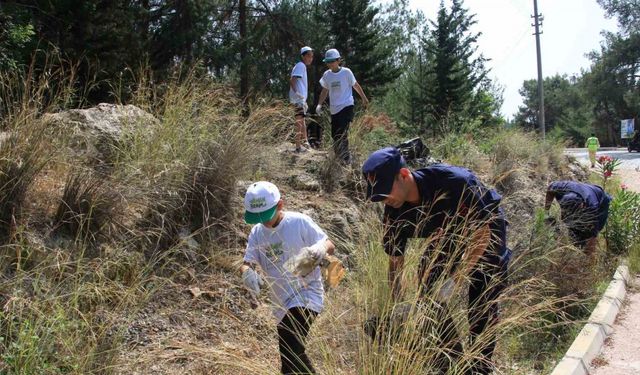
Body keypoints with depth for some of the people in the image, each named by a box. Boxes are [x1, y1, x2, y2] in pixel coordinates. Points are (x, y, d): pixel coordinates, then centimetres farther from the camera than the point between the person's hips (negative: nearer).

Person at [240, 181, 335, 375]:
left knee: (290, 346, -27)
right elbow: (246, 263, 0)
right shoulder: (257, 232, 3)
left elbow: (330, 245, -9)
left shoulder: (299, 221, -12)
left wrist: (321, 248, -33)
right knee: (290, 355, 17)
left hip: (306, 293, -7)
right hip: (282, 302, 7)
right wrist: (247, 272, -25)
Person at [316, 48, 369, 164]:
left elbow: (356, 86, 5)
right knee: (334, 134, 8)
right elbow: (325, 91, 15)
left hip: (346, 106, -5)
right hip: (334, 109, 5)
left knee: (342, 134, -15)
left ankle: (346, 159, -9)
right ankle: (338, 157, 23)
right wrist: (319, 104, 2)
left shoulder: (346, 72, -6)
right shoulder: (326, 75, 5)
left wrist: (364, 99, 11)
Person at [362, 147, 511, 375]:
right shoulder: (394, 215, -22)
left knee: (481, 311, -8)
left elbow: (482, 232, -31)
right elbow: (395, 263, -11)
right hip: (447, 237, 5)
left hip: (486, 231, -5)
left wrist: (456, 279, -38)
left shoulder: (453, 181, -39)